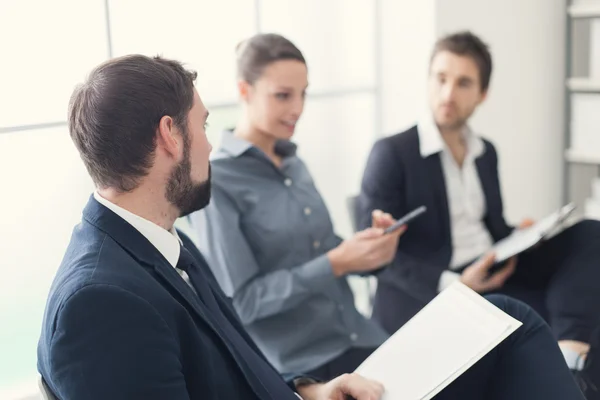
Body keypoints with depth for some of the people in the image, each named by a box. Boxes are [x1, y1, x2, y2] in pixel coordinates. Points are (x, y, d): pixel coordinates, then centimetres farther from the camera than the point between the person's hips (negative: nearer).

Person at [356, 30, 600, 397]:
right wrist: (452, 285, -22)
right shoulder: (391, 153, -7)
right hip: (427, 296, -7)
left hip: (493, 274, 7)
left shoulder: (486, 152, 15)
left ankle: (569, 351, -26)